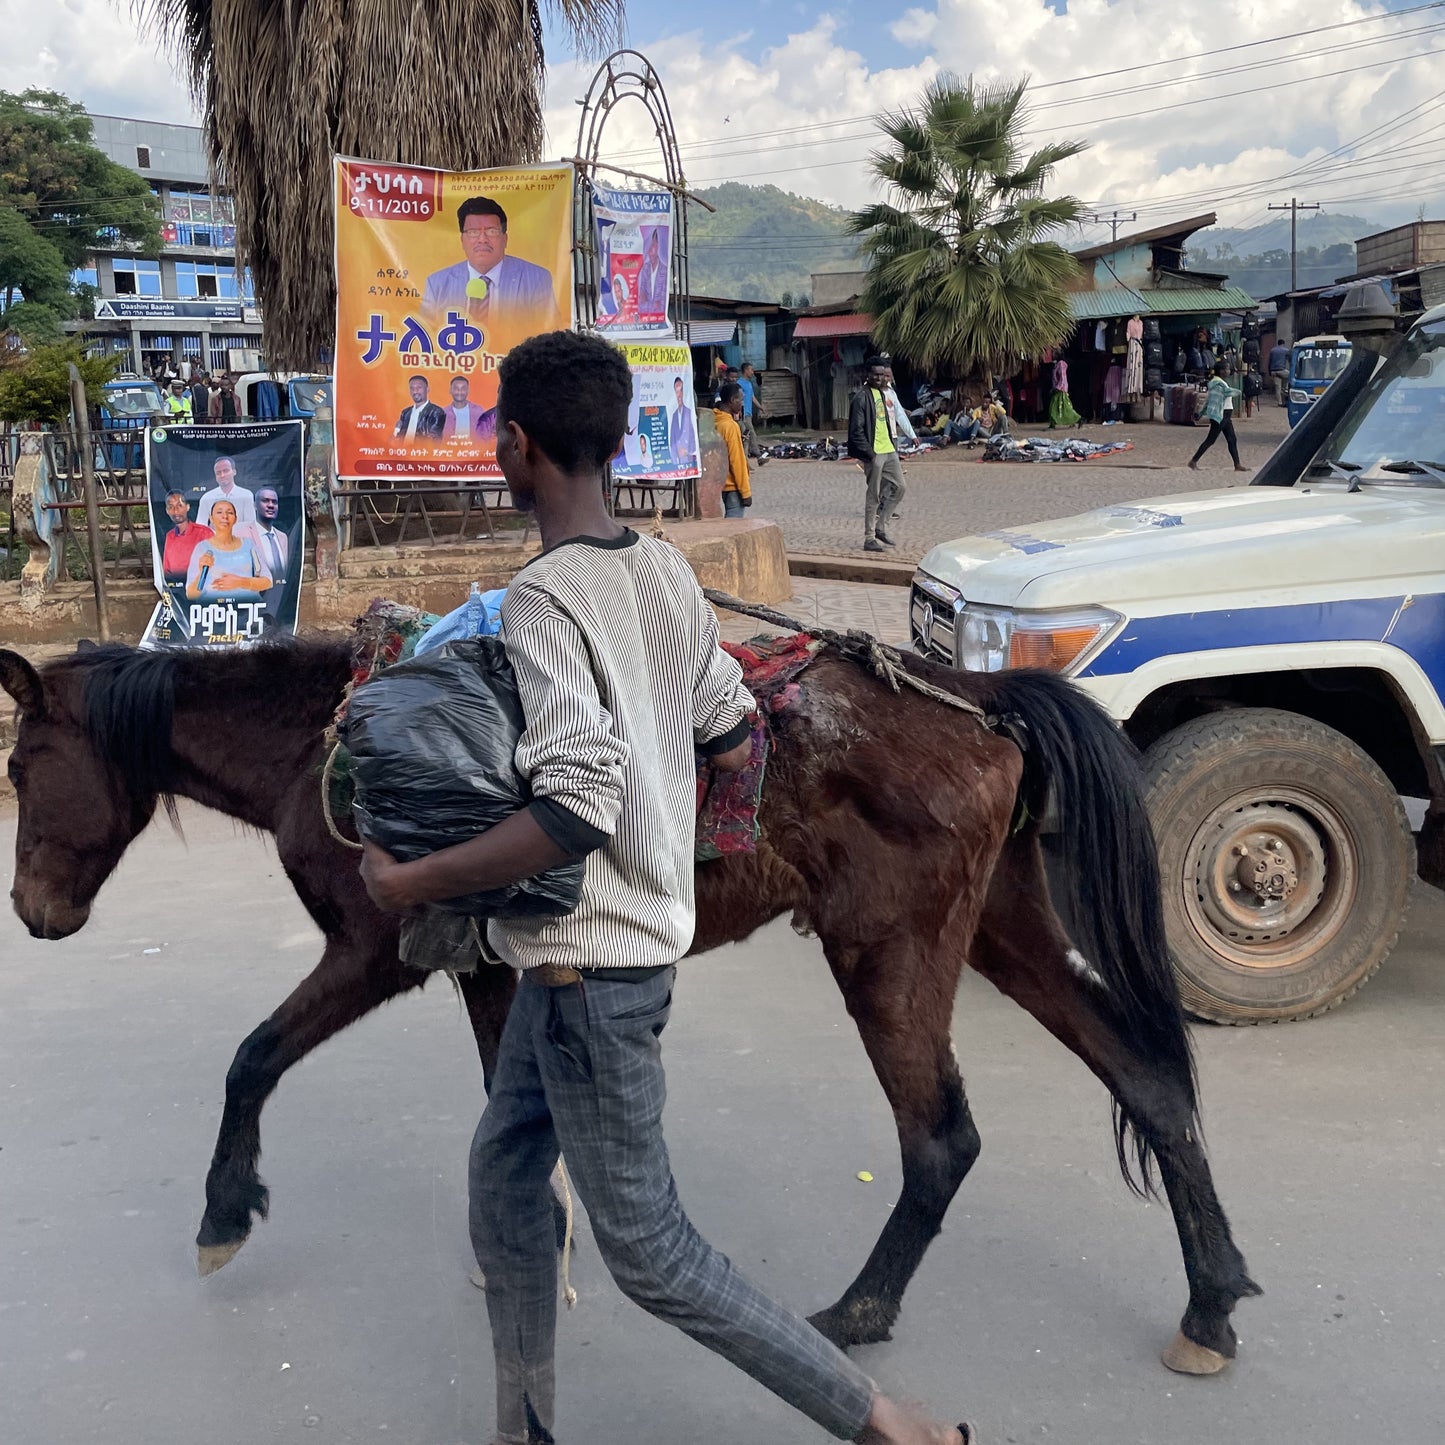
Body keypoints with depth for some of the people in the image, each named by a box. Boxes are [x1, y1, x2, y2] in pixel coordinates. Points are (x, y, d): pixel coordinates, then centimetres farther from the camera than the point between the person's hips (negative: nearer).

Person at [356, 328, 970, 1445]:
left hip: (591, 968, -9)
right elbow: (734, 740, 9)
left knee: (649, 1250, 3)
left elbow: (576, 809, -32)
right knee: (504, 1176, 21)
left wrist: (408, 883, -22)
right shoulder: (669, 573, 3)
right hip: (582, 954, 9)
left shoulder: (542, 600, -22)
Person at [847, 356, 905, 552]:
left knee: (899, 488, 10)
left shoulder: (881, 392, 14)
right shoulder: (862, 396, -13)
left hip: (889, 450, 9)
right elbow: (856, 430, -17)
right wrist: (868, 453, -19)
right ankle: (869, 539, 5)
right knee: (874, 496, -3)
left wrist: (894, 443, 16)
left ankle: (881, 526, 22)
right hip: (874, 453, -9)